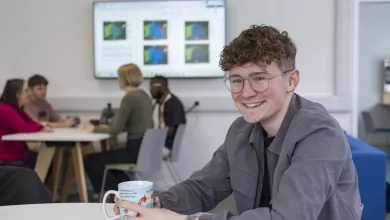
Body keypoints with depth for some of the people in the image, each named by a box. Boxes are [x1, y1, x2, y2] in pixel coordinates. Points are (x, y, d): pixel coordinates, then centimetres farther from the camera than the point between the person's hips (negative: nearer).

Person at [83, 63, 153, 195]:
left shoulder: (129, 97, -17)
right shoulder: (144, 95, 10)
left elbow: (115, 130, -16)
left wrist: (94, 129, 0)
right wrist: (106, 126, 16)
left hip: (135, 151, -9)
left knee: (90, 160, 3)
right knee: (108, 156, 31)